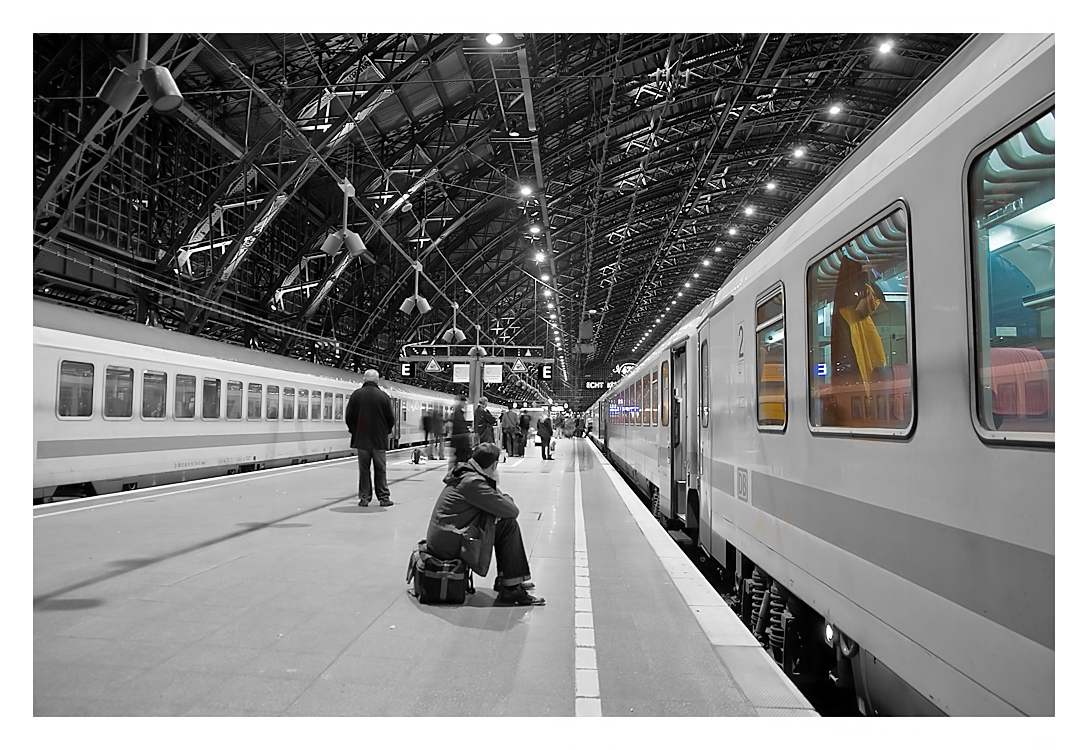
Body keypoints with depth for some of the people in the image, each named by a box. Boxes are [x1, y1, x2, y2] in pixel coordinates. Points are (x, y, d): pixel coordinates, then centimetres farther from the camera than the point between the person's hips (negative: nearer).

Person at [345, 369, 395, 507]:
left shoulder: (356, 395, -5)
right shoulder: (384, 396, -6)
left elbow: (349, 417, -1)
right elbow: (390, 418, -3)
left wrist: (354, 431, 15)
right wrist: (386, 432, 15)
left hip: (361, 439, 1)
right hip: (379, 439, 0)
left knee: (364, 469, 8)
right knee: (380, 469, 7)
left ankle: (364, 498, 9)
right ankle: (383, 498, 8)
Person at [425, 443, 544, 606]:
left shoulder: (466, 474, 10)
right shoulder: (473, 482, -20)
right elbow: (512, 511, -19)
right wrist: (504, 495, 1)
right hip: (450, 543, -10)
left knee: (506, 523, 15)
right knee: (508, 525, -11)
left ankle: (504, 580, 20)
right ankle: (510, 589, -6)